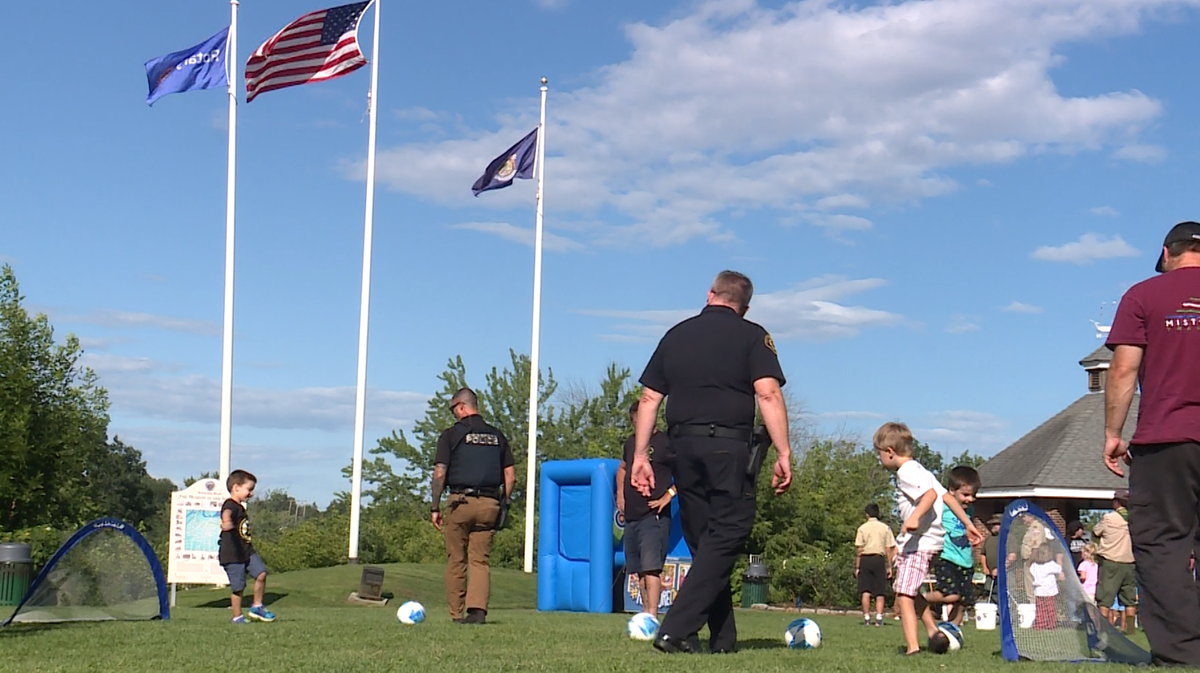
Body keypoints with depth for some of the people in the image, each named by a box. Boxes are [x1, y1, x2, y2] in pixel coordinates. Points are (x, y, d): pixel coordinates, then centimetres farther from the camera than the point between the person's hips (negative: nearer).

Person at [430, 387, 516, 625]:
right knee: (480, 560, 4)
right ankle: (478, 609, -12)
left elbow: (440, 474, -5)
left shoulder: (452, 434, 0)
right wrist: (502, 506, 17)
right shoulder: (497, 436, 13)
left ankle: (457, 614, 9)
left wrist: (435, 508, 0)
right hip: (489, 503, 3)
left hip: (460, 501, -3)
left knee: (456, 560, 7)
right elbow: (511, 476, 11)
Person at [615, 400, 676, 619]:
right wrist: (620, 494, 20)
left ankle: (652, 617, -24)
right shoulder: (631, 442, 16)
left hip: (654, 516, -8)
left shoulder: (666, 442, -6)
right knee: (638, 569, 10)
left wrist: (669, 494, -15)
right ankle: (646, 614, 18)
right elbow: (622, 468, 35)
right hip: (631, 517, 8)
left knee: (650, 566, -18)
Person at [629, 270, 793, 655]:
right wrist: (783, 454, -12)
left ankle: (723, 638, 14)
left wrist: (641, 455, 14)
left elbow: (649, 398, 12)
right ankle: (676, 630, -14)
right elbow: (768, 394, -11)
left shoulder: (676, 335, 15)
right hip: (730, 446, -5)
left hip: (683, 446, 5)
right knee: (724, 539, -2)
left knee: (705, 542, 13)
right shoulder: (752, 336, 3)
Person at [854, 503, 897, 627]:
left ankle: (866, 618, 0)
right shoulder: (885, 528, 5)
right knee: (880, 592, 6)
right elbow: (889, 549, 3)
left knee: (865, 592, 1)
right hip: (879, 559, 1)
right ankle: (879, 618, -4)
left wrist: (857, 567, 2)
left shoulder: (862, 528, 1)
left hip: (865, 559, -1)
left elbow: (858, 549, -3)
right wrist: (889, 566, 9)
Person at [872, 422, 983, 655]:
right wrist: (968, 524, 19)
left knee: (904, 594, -15)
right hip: (932, 540, 11)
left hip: (918, 542, -11)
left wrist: (914, 517, -40)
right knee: (913, 592, 25)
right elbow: (947, 496, 19)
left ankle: (912, 647, -23)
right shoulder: (920, 471, 21)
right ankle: (933, 631, 27)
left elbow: (930, 494, -25)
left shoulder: (906, 472, -9)